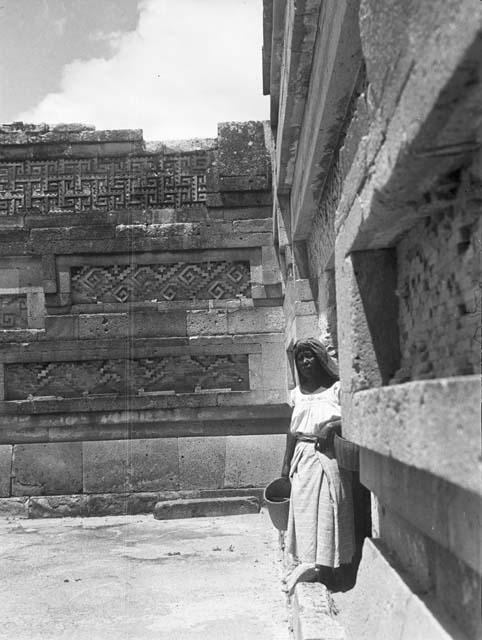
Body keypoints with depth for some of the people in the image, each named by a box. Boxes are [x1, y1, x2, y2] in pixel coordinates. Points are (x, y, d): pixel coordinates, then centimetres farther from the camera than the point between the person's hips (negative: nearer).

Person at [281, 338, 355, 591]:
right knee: (304, 508, 4)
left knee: (328, 508, -2)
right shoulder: (297, 394, 12)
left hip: (329, 456, -5)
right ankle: (308, 562, 14)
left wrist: (332, 426, -23)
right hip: (303, 456, 5)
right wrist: (286, 463, 14)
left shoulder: (336, 388, -3)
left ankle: (325, 568, 6)